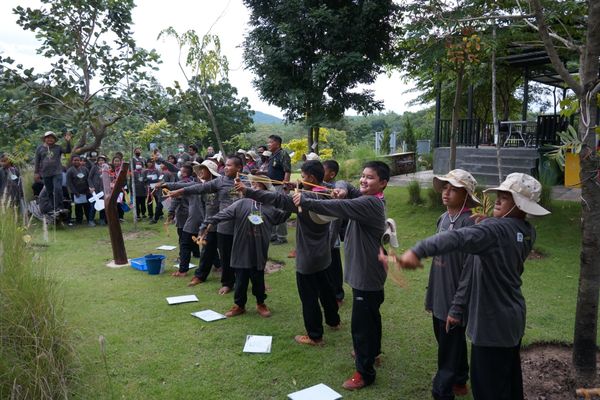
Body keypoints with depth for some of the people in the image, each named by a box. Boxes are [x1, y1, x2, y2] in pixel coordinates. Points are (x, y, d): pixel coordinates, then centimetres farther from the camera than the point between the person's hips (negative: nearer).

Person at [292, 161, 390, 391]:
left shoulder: (370, 203, -23)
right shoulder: (366, 198, 7)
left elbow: (339, 207, -34)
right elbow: (350, 193, 20)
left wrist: (306, 202, -35)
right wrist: (344, 190, -5)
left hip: (366, 273, -11)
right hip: (367, 271, 11)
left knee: (361, 322, -4)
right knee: (370, 315, 26)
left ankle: (365, 372, 7)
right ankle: (372, 352, 46)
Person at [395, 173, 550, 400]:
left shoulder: (494, 230, -23)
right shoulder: (528, 233, 3)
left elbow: (458, 238, -42)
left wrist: (418, 252, -54)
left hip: (492, 322, -8)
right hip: (513, 318, 8)